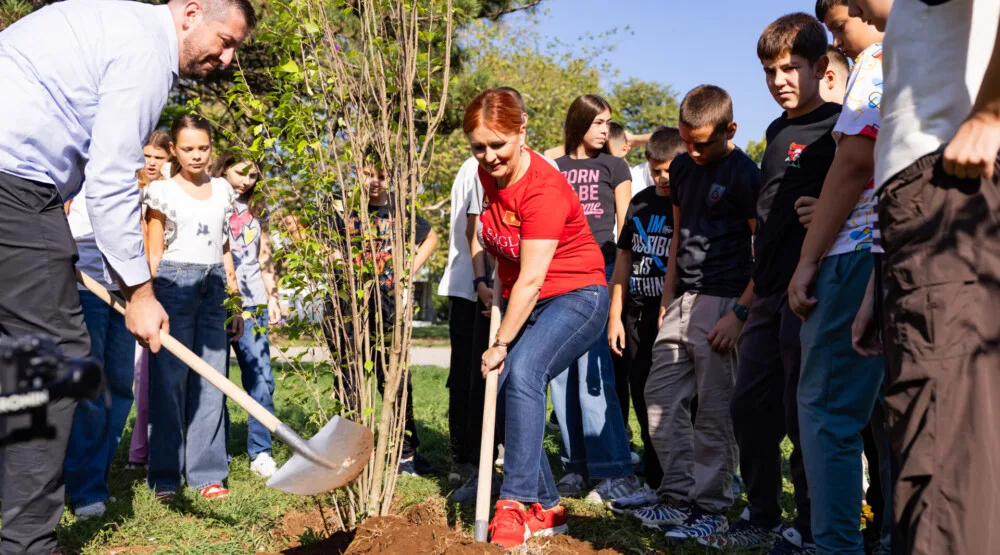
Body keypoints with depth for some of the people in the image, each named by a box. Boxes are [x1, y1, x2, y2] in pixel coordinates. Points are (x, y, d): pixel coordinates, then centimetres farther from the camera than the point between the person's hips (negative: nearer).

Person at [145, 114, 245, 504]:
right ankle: (165, 477, 4)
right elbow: (154, 253, 2)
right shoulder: (162, 191, 2)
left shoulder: (222, 190, 14)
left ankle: (206, 474, 7)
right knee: (169, 382, -4)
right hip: (174, 283, -3)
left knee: (211, 382, 1)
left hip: (214, 287, 4)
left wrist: (235, 301, 14)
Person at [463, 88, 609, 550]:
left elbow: (531, 280, -23)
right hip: (521, 300, 8)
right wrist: (495, 284, 10)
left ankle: (517, 503, -24)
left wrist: (501, 344, -18)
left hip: (575, 296, -8)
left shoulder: (544, 190, -24)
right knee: (503, 392, -1)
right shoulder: (488, 173, 0)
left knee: (522, 374, -30)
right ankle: (547, 509, 12)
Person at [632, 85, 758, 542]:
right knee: (660, 396, 7)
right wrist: (667, 299, 16)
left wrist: (739, 313, -17)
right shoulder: (682, 167, 13)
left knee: (714, 410, -3)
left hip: (722, 302, -7)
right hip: (681, 302, 8)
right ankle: (678, 497, 16)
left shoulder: (744, 174, -8)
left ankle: (710, 508, 7)